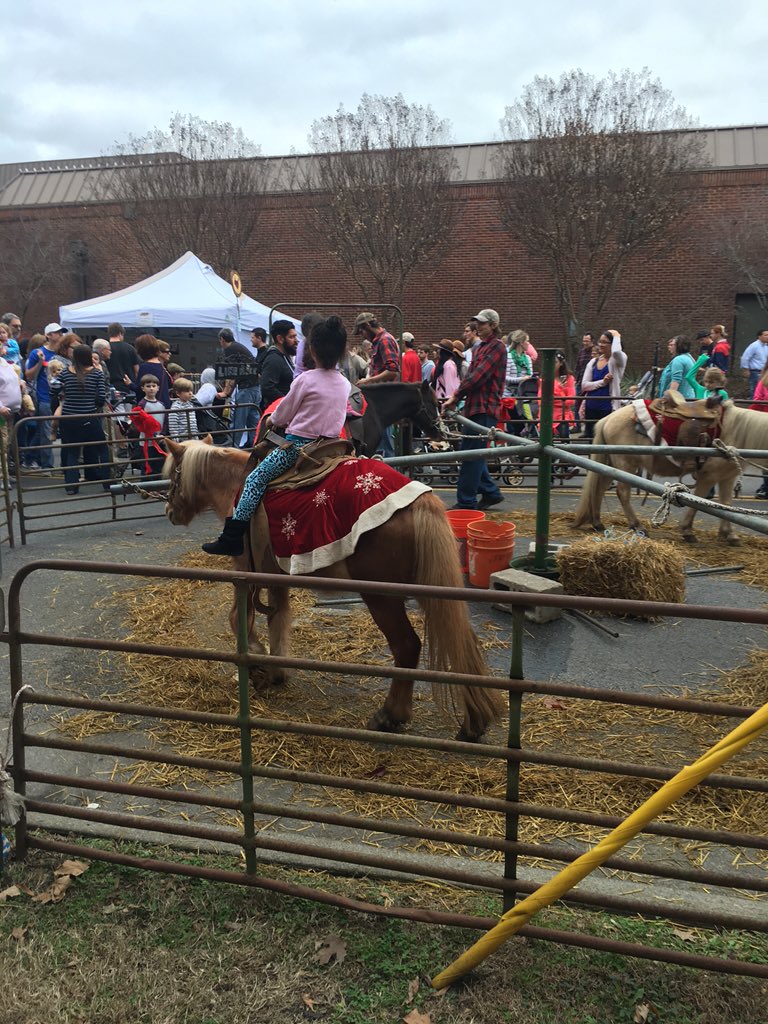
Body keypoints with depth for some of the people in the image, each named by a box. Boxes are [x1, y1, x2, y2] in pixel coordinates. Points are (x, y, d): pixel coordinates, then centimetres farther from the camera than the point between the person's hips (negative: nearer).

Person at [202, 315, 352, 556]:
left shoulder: (306, 379, -11)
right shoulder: (345, 383, 7)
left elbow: (280, 416, -2)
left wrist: (272, 421, 20)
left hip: (298, 444, -7)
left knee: (255, 480, -2)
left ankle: (233, 537, -6)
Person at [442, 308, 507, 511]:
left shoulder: (497, 346, -8)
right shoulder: (480, 347, 20)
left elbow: (478, 375, -17)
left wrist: (456, 396, -15)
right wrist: (456, 398, 3)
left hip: (485, 409, -9)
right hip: (475, 407, 9)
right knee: (471, 453, 13)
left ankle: (466, 502, -3)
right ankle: (491, 492, 24)